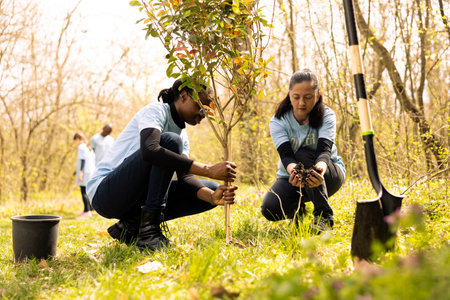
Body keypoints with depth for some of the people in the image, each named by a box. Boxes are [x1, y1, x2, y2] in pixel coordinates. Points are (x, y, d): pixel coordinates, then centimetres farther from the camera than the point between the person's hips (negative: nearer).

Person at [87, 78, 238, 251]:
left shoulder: (182, 136, 13)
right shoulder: (155, 111, -11)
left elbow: (185, 177, -2)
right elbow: (149, 151, -34)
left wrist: (212, 196, -24)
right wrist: (208, 170, -38)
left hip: (137, 200, 8)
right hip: (104, 193, -8)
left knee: (211, 189, -1)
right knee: (170, 141, -26)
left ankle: (132, 226, -5)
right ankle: (149, 229, -26)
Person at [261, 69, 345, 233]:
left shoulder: (326, 116, -16)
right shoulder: (278, 121, -15)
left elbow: (324, 149, -33)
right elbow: (286, 155, -29)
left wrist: (320, 167, -58)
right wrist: (293, 170, -54)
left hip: (329, 174, -1)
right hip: (292, 175, 2)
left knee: (304, 154, -35)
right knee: (270, 210, -26)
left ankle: (324, 216, -26)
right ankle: (297, 208, 12)